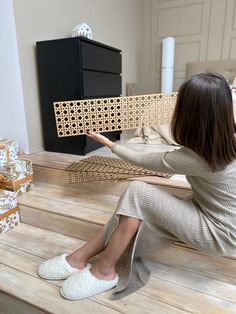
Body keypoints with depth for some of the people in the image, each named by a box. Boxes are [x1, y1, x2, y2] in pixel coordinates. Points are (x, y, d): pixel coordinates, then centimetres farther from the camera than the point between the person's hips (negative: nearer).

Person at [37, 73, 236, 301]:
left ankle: (104, 271, -6)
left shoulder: (193, 158, -31)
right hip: (211, 213, 8)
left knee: (137, 192, -24)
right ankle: (81, 258, 4)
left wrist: (108, 143, -1)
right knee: (132, 219, -8)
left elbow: (140, 160, -15)